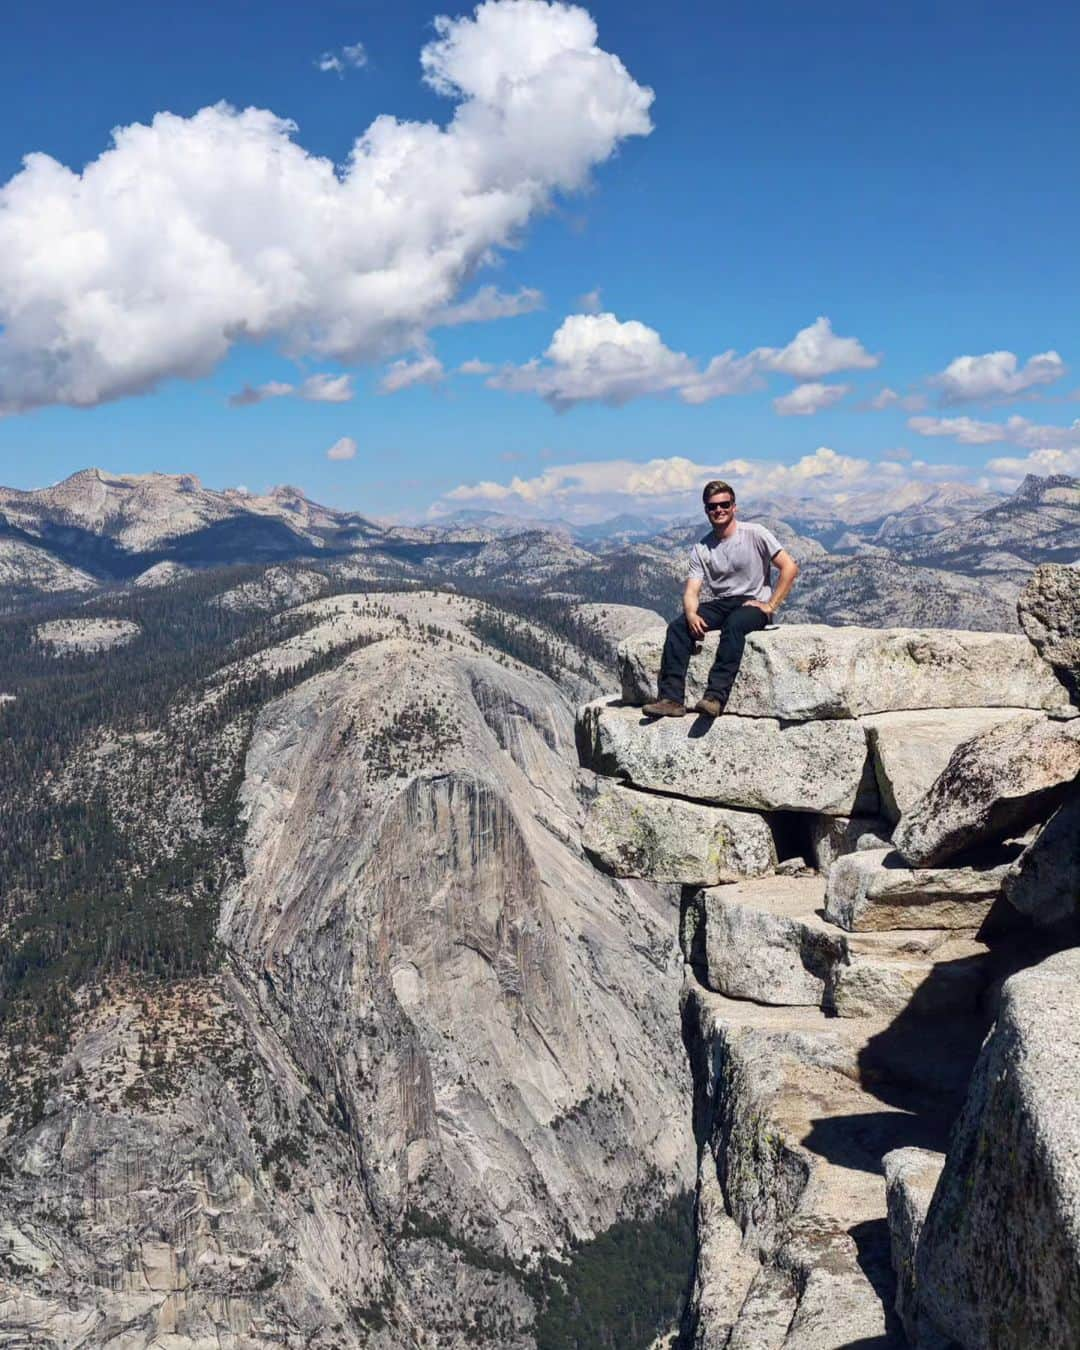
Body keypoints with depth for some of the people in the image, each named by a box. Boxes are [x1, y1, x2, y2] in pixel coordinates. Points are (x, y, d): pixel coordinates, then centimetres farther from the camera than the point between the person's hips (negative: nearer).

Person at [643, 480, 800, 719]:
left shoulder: (754, 534, -1)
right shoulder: (700, 549, 9)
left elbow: (790, 567, -6)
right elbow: (691, 591, 1)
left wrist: (770, 606, -12)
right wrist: (691, 614, -22)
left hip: (752, 603, -4)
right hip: (718, 604, 4)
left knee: (734, 624, -39)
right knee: (677, 626, -22)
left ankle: (715, 696, -45)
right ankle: (671, 698, -30)